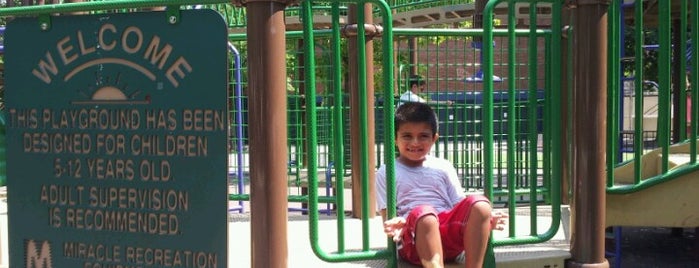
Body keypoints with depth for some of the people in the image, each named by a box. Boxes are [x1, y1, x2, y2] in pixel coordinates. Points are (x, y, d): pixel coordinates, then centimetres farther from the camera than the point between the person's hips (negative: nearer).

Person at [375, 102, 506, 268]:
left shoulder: (443, 167, 21)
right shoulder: (387, 172, 14)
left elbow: (460, 206, 15)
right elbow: (387, 216, 7)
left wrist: (485, 218, -7)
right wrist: (395, 224, -19)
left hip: (450, 235, 3)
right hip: (415, 242, -3)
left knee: (480, 204, -26)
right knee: (424, 213, -37)